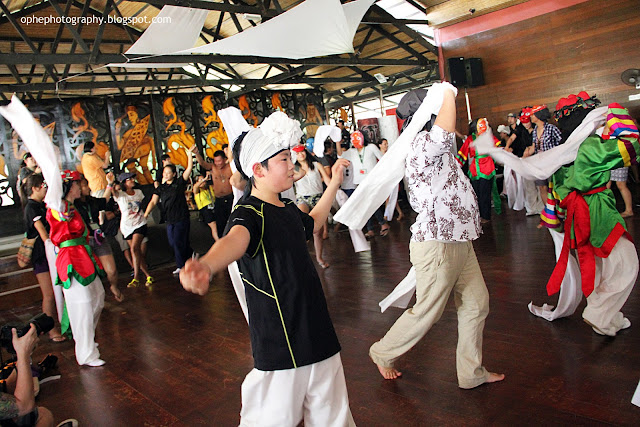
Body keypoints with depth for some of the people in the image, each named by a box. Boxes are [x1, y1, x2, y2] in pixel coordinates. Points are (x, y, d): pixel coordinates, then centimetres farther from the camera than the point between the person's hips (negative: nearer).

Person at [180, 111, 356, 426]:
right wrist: (206, 265, -65)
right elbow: (236, 238, -43)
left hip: (315, 329, 8)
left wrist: (334, 182, 35)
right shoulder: (249, 214, -18)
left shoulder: (288, 209, 8)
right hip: (278, 342, -8)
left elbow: (311, 224, 32)